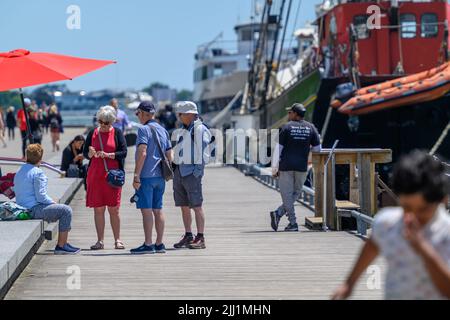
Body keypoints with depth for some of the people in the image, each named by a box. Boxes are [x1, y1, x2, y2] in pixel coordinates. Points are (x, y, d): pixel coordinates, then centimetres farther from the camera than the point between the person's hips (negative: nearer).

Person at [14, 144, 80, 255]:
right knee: (66, 210, -7)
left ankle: (62, 243, 24)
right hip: (34, 209, -10)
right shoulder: (37, 173, -15)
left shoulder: (19, 172, 15)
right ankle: (61, 246, -6)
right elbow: (41, 196, -20)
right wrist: (53, 202, 0)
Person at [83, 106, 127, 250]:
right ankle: (100, 241, 6)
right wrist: (91, 153, -12)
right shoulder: (93, 133, 9)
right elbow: (85, 153, 10)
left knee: (114, 209, -1)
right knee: (98, 209, 2)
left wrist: (108, 155, -16)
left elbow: (123, 152, -4)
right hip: (95, 175, 2)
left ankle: (117, 240, 6)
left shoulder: (117, 133, 3)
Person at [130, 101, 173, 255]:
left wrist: (136, 176, -17)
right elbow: (169, 156, 15)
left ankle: (148, 245, -7)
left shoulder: (144, 129, -10)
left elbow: (142, 153, -19)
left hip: (146, 176, -8)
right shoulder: (163, 130, 14)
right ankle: (159, 244, 11)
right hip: (160, 176, 8)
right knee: (158, 210, 10)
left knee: (146, 210, -6)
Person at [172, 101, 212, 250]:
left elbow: (203, 150, -14)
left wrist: (198, 168, -20)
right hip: (179, 171, 9)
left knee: (197, 206, -7)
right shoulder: (184, 130, 18)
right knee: (184, 206, 11)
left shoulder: (200, 129, -9)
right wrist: (174, 169, 17)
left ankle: (200, 238, -6)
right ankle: (188, 236, 18)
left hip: (192, 172, -9)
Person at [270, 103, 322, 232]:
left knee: (287, 195, 2)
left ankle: (293, 224, -2)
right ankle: (278, 213, -1)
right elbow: (317, 148, 8)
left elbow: (278, 148, -4)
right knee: (296, 193, 15)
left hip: (286, 167, -2)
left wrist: (274, 168, 2)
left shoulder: (286, 127, -3)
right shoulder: (311, 128, 4)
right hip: (302, 167, 3)